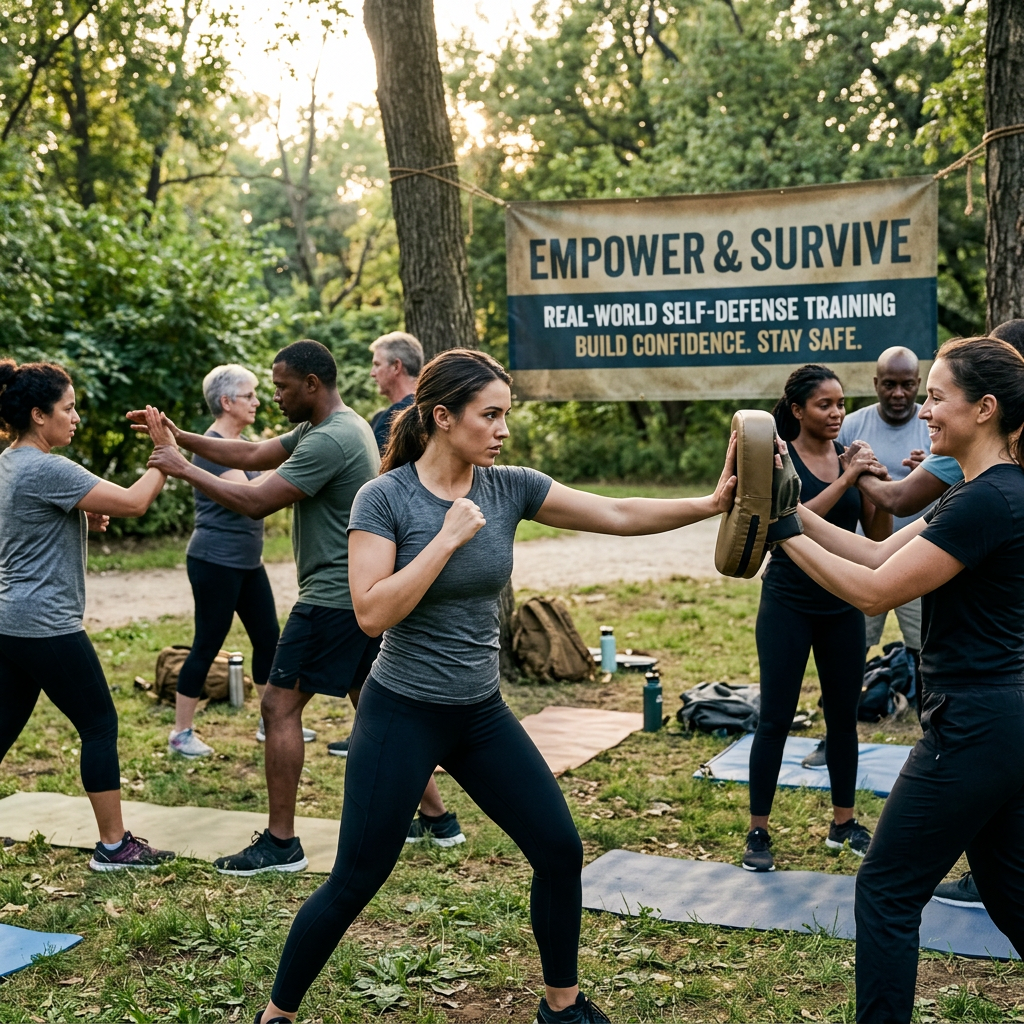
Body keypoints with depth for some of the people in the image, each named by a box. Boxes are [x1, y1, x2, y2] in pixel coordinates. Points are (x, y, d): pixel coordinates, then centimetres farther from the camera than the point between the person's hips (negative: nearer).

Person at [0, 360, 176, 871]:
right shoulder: (47, 470, -19)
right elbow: (133, 502, -22)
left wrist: (84, 520, 10)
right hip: (47, 629, -9)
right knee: (100, 726, 1)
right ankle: (114, 845, 7)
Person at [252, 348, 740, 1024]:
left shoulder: (511, 488, -1)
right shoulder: (385, 498, -14)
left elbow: (620, 516, -4)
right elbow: (373, 611, -22)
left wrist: (710, 505, -15)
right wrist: (448, 537, -23)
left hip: (482, 714, 5)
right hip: (403, 715, -5)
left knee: (561, 850, 6)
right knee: (355, 883, 1)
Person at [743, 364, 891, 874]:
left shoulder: (851, 456, 4)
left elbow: (879, 535, 2)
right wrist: (846, 479, -24)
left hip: (843, 606, 5)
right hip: (789, 604, -5)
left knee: (843, 715, 12)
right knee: (775, 718, -2)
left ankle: (843, 823, 25)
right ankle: (758, 832, 7)